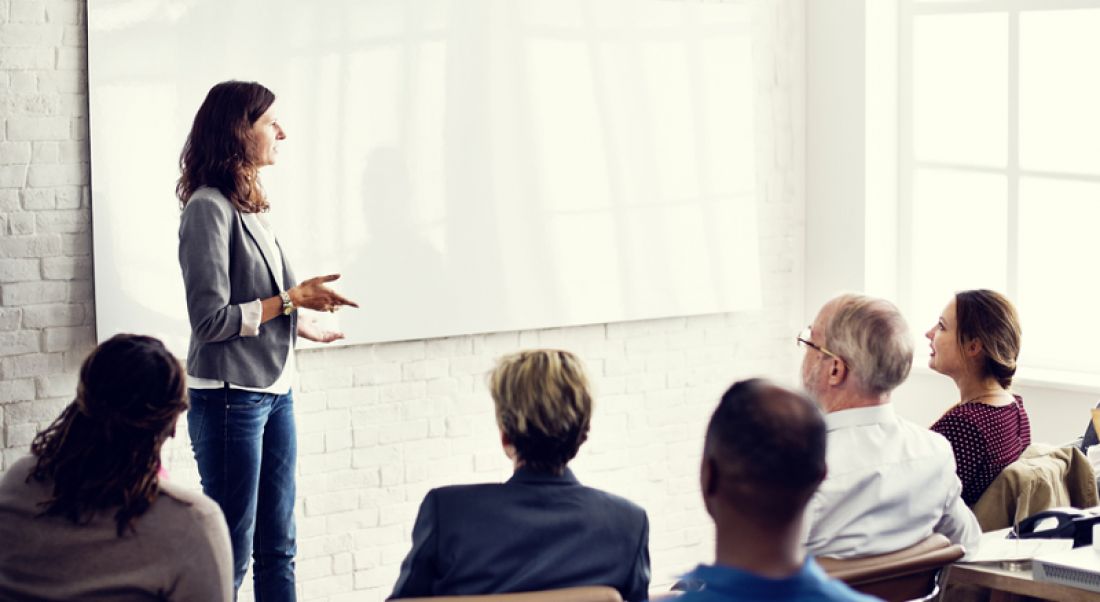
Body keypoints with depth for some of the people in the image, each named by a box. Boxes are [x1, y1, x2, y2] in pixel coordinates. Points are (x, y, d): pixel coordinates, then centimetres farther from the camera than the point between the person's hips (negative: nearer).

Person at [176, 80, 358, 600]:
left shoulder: (249, 206, 10)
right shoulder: (209, 208, -14)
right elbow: (210, 319, -17)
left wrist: (302, 327, 25)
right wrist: (291, 299, -13)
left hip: (274, 391, 8)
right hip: (230, 397, -8)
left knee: (277, 549, 12)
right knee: (230, 556, -1)